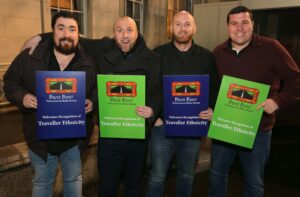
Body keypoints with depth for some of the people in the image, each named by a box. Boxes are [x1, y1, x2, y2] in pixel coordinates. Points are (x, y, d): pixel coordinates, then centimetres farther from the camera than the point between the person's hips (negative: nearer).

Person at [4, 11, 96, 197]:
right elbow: (10, 82, 2)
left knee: (74, 179, 21)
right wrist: (22, 97, -17)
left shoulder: (89, 62, -5)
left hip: (75, 138, 1)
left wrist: (92, 102, -16)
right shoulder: (30, 56, -8)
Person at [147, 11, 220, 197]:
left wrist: (212, 109, -10)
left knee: (187, 175, 19)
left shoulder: (207, 57, 4)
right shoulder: (158, 54, -2)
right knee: (157, 176, 10)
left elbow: (215, 88, 8)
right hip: (162, 125, -1)